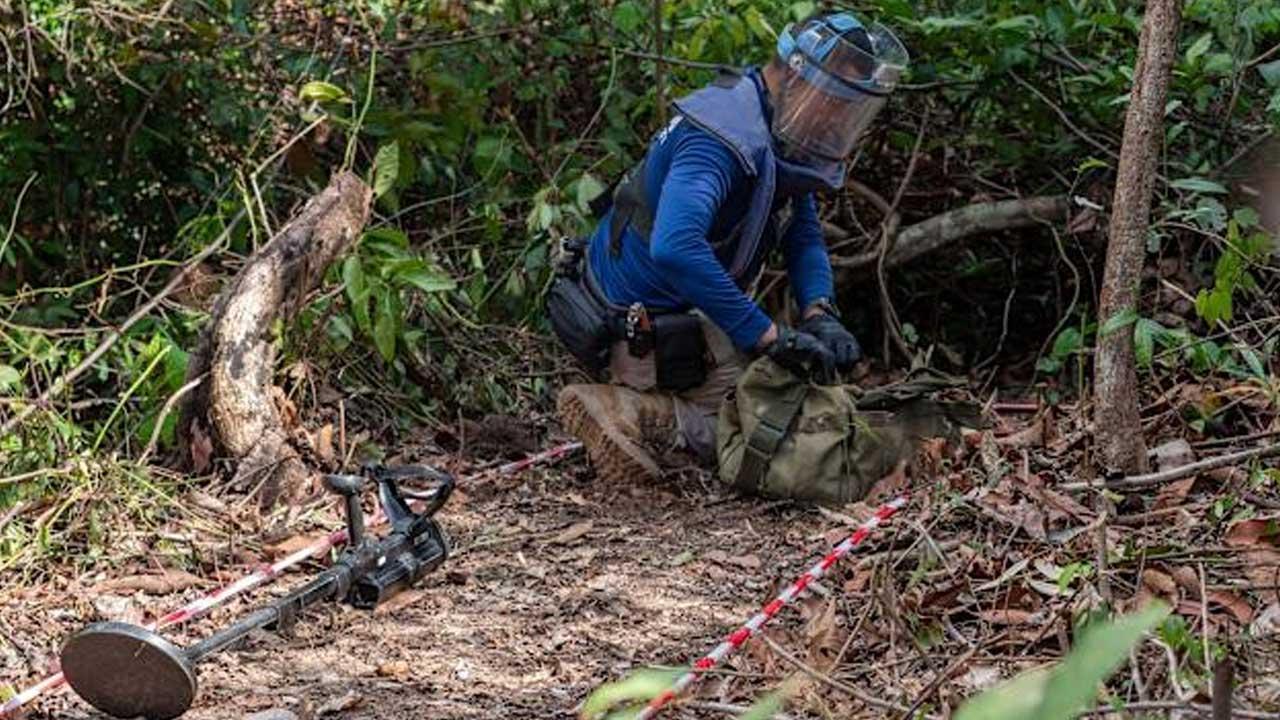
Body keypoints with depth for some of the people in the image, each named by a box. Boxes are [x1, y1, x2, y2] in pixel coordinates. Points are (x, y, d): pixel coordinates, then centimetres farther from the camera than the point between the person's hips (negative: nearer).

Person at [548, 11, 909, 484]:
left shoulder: (783, 142, 0)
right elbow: (674, 249, -46)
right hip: (642, 333, -10)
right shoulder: (723, 141, -31)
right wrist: (770, 338, -42)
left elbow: (804, 238, 5)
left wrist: (819, 315, -17)